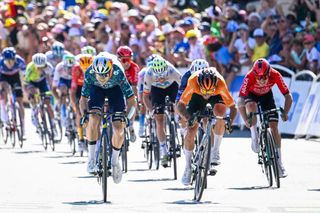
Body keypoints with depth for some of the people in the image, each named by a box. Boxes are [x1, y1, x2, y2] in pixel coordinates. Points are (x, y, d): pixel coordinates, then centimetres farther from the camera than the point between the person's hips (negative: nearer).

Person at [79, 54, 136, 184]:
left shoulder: (118, 73, -38)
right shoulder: (89, 73, -35)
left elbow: (131, 100, -32)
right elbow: (83, 99, -22)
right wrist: (83, 116, -37)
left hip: (115, 88, 0)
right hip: (96, 89, 0)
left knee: (118, 128, -10)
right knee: (94, 119, -26)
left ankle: (115, 160, 14)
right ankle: (91, 158, -13)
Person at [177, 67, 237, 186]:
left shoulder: (220, 83, -40)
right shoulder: (193, 82, -40)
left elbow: (233, 107, -32)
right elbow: (180, 106, -35)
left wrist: (230, 121, -50)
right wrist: (188, 118, -52)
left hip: (217, 95, -1)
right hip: (197, 96, 1)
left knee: (220, 113, -34)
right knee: (190, 131, -9)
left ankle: (215, 150, -15)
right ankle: (188, 168, 8)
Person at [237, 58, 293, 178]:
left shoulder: (275, 75, -33)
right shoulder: (250, 77, -38)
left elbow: (288, 96, -27)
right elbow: (240, 101, -41)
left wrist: (285, 113, -42)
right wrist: (245, 119, -53)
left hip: (266, 95, 2)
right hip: (251, 94, -1)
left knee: (274, 126, -8)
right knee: (251, 106, -37)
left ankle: (279, 163, -1)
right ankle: (254, 138, -16)